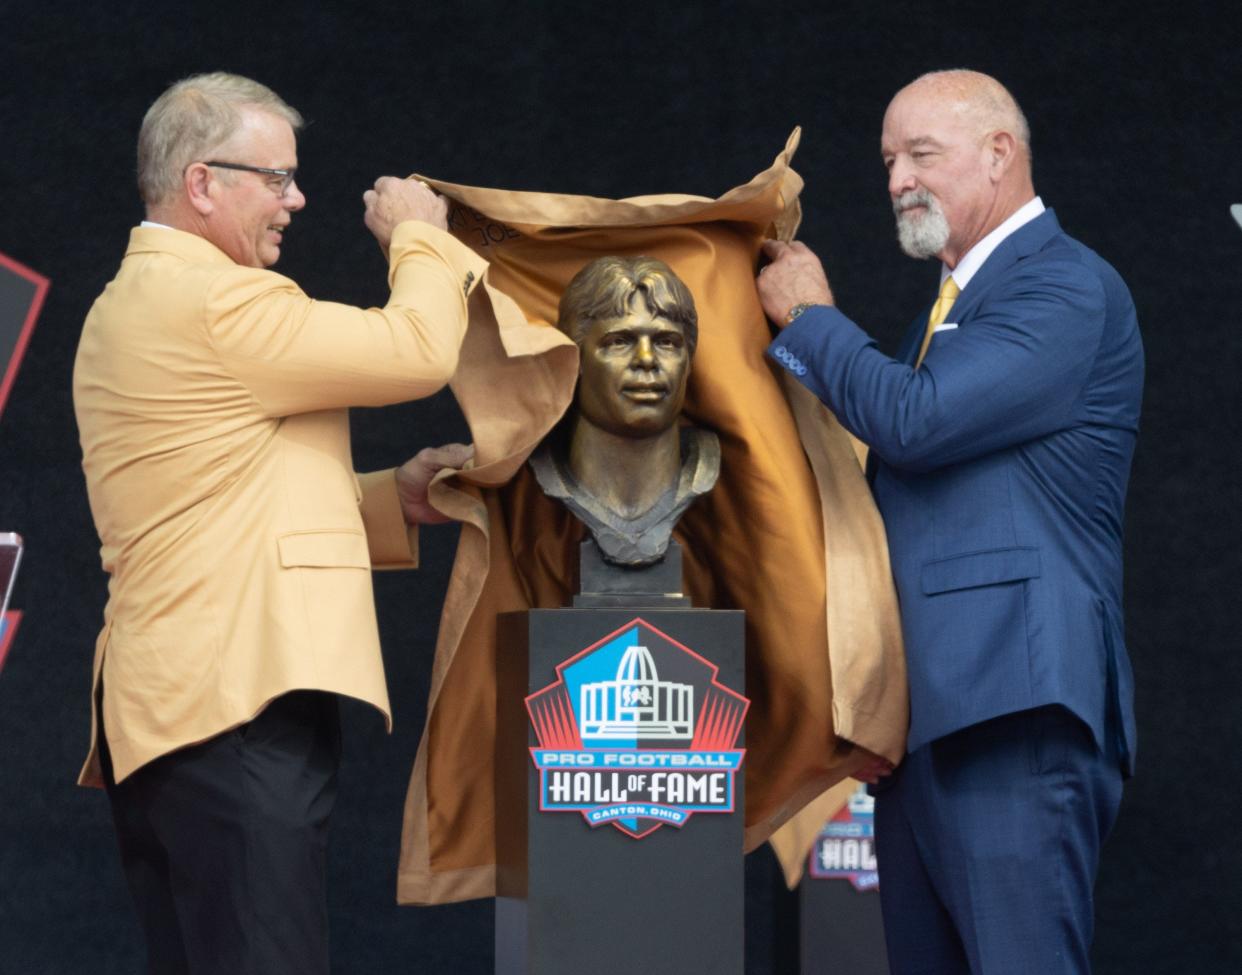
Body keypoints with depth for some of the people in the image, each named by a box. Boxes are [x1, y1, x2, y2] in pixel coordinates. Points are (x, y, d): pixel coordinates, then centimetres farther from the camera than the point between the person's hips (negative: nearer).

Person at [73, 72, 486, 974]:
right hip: (238, 699, -11)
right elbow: (420, 350, -12)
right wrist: (420, 234, 6)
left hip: (153, 712, 11)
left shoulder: (127, 307, 22)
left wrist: (392, 497, 15)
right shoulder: (214, 302, -11)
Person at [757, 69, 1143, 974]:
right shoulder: (959, 298, 23)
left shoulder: (1068, 288, -9)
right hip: (923, 705, 10)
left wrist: (811, 316, -3)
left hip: (1013, 706, -10)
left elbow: (913, 420, -18)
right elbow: (892, 451, 22)